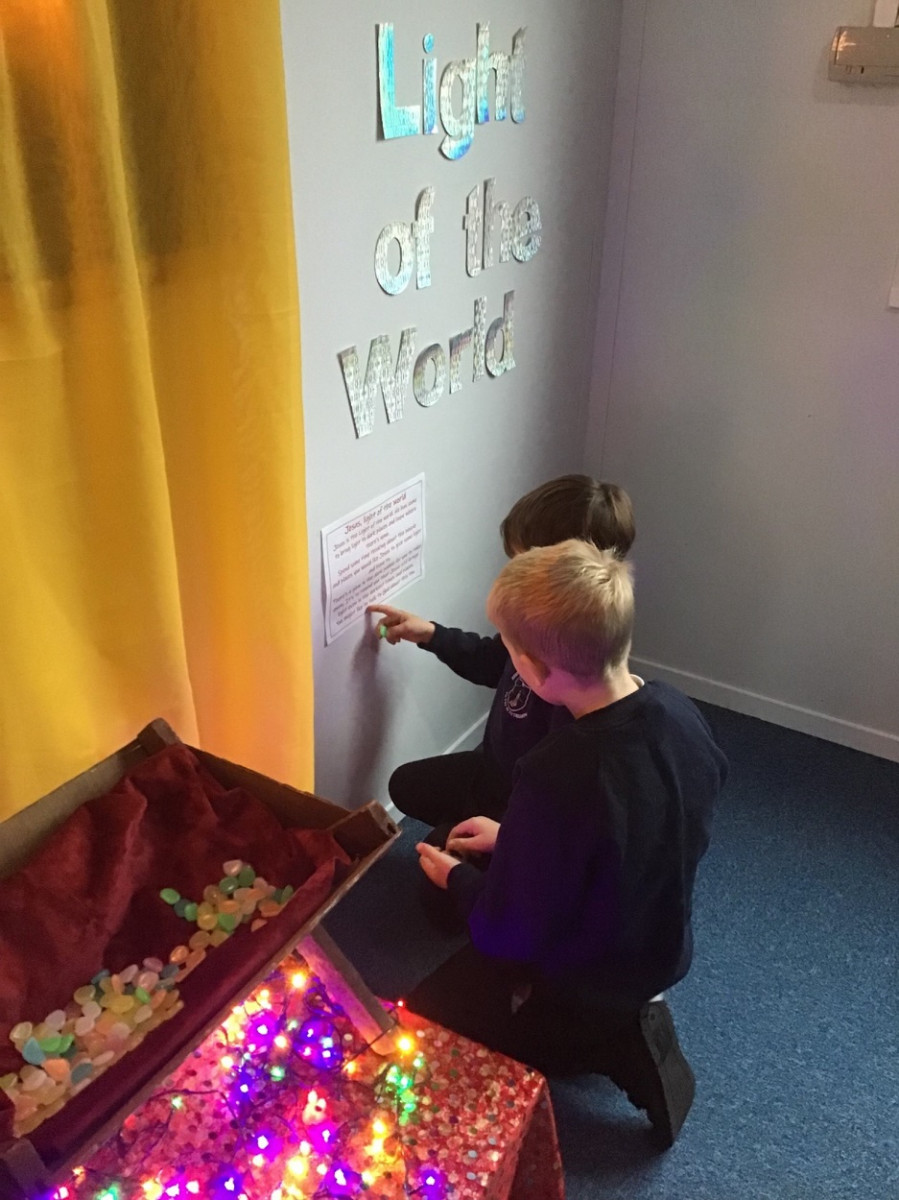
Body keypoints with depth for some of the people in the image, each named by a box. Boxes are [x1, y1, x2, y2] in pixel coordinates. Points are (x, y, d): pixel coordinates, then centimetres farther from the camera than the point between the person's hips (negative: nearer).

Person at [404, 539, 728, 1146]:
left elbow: (510, 934, -25)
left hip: (584, 984, -7)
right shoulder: (680, 712, -15)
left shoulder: (558, 778, -39)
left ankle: (607, 1044, 2)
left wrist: (455, 878, -4)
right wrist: (513, 837, 6)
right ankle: (627, 1025, 12)